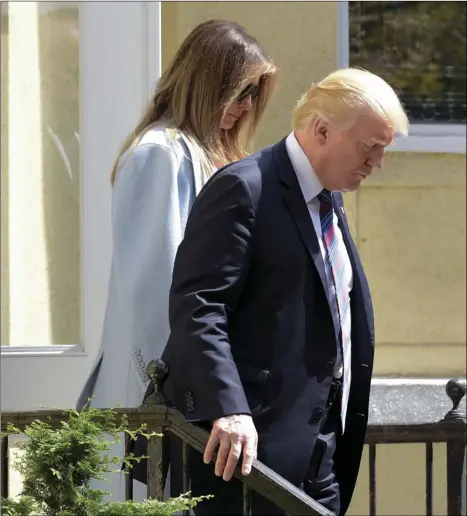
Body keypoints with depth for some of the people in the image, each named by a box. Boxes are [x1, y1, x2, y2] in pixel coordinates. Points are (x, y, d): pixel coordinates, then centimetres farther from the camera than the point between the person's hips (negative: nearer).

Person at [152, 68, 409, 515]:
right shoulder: (244, 190, -12)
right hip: (249, 444, -9)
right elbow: (196, 307, -20)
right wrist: (228, 409, -30)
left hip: (320, 445, 9)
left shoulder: (328, 199, 17)